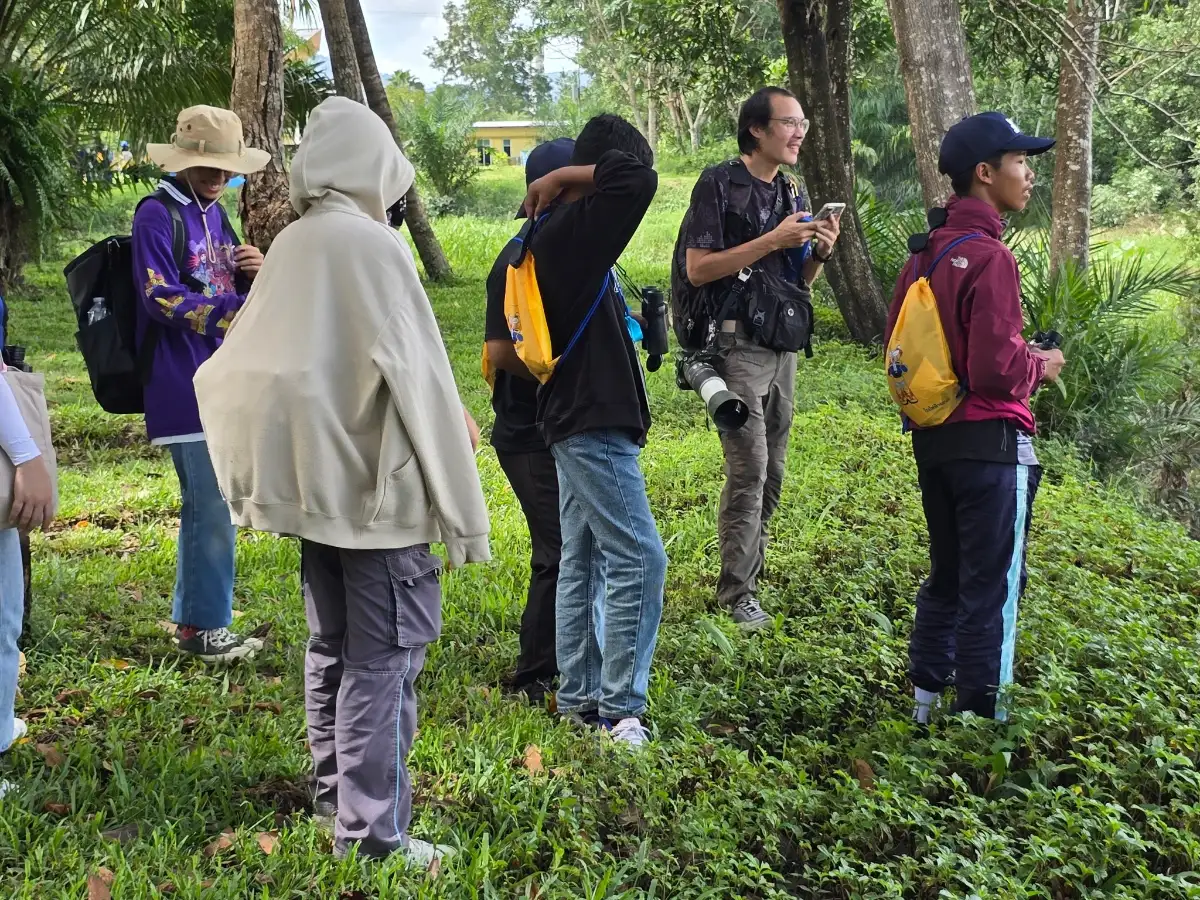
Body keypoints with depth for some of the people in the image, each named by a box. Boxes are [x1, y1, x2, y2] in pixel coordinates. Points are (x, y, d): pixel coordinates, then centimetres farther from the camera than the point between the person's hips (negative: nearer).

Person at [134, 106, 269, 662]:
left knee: (205, 505, 15)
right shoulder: (157, 214, -9)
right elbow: (163, 300, -18)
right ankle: (205, 628, 6)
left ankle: (191, 617, 27)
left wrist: (254, 273, -1)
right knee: (213, 508, -6)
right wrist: (239, 308, -27)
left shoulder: (215, 213, 16)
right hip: (185, 386, -9)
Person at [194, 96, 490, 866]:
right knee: (384, 657, -1)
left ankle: (336, 789, 32)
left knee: (332, 645, 19)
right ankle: (373, 833, 3)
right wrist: (460, 502, -12)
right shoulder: (373, 245, -14)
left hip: (314, 478, 8)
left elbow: (246, 370, 11)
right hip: (378, 485, -8)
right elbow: (415, 373, -16)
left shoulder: (289, 247, 8)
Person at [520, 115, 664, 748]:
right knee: (638, 558, -7)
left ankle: (578, 698, 22)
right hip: (593, 423, -10)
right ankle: (619, 708, -1)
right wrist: (563, 178, -16)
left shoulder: (557, 233, 10)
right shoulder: (571, 233, -18)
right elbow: (638, 181, -26)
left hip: (576, 420, 10)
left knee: (583, 560, 14)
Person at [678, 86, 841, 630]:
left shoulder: (791, 193, 15)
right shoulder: (719, 184, -7)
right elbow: (697, 269, -15)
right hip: (737, 345, -7)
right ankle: (737, 594, -2)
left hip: (782, 348, 7)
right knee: (748, 472, -10)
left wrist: (820, 253, -3)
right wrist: (773, 240, -18)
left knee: (771, 473, 10)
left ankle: (749, 571, 22)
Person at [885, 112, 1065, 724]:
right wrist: (1040, 366, -4)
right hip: (989, 442, -8)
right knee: (993, 585, 3)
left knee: (945, 575, 20)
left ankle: (926, 698, 29)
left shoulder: (924, 254, 7)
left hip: (932, 438, 8)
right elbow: (997, 371, -23)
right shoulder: (989, 258, -18)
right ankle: (979, 714, 10)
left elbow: (897, 347, 14)